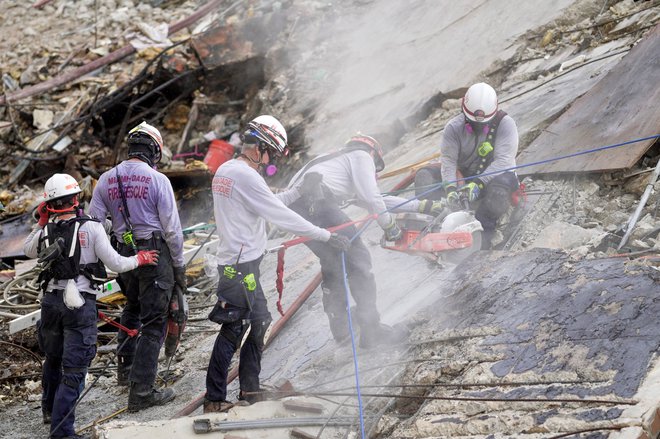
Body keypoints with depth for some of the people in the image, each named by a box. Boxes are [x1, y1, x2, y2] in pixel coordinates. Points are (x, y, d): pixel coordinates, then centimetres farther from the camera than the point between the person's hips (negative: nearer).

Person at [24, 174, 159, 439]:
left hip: (51, 300, 4)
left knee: (53, 358, 26)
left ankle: (50, 409, 46)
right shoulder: (91, 228, -10)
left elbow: (28, 251, 24)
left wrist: (41, 223, 22)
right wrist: (139, 260, 10)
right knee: (73, 369, -1)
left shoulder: (45, 232, 1)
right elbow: (115, 263, -8)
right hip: (80, 303, -4)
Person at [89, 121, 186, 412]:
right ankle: (141, 391, -4)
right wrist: (179, 266, 0)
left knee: (133, 308, 29)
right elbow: (172, 228, -10)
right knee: (153, 323, -1)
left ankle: (125, 368, 36)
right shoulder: (157, 180, -11)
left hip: (124, 255, 5)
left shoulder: (107, 180, 2)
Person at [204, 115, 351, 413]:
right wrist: (327, 237, -13)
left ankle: (250, 390, 23)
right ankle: (214, 400, -2)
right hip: (241, 265, -10)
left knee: (258, 324, 16)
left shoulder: (225, 170, 12)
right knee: (234, 329, -6)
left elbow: (269, 203, 21)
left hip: (242, 263, 10)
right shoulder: (246, 176, -18)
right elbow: (282, 217, -18)